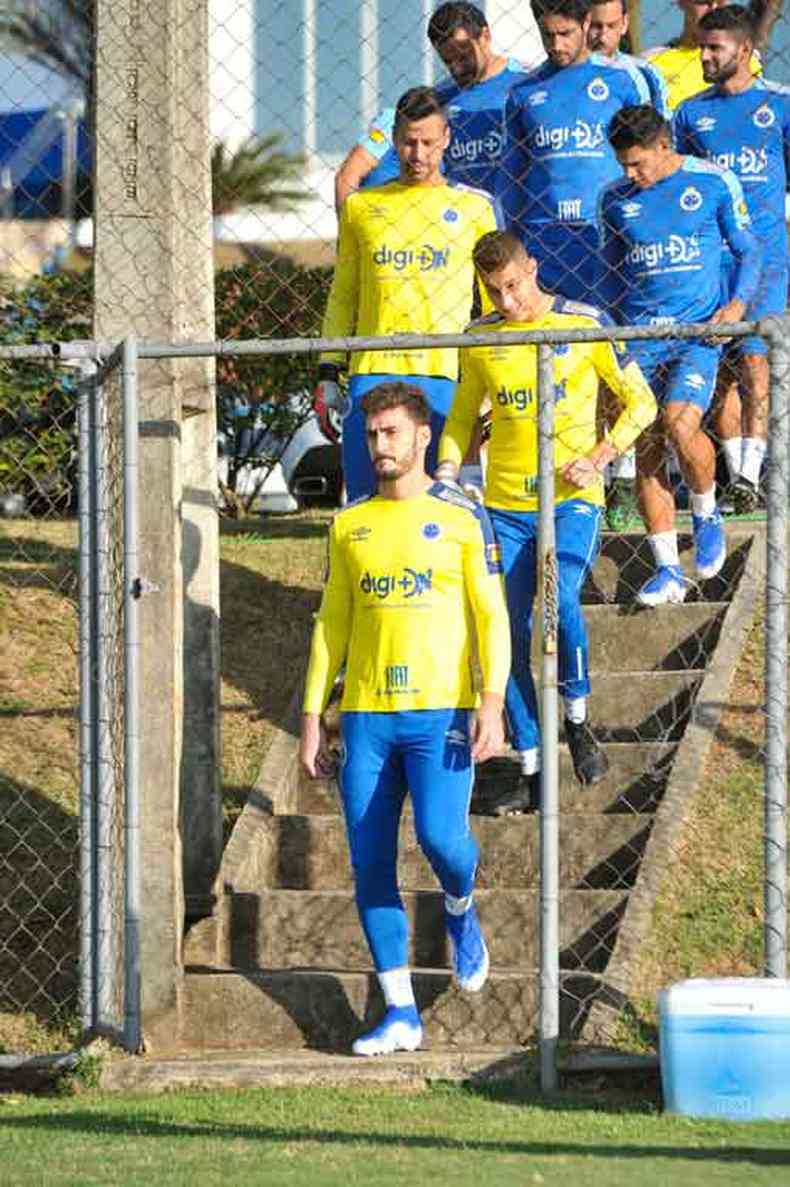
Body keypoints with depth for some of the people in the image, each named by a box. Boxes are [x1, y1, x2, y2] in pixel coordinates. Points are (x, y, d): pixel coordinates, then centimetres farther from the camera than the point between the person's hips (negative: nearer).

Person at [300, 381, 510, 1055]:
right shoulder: (351, 526, 15)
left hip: (441, 712, -4)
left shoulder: (462, 517, 4)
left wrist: (492, 703, -12)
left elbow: (492, 616, 0)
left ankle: (460, 911, 17)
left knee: (440, 835, -20)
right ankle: (401, 1014, 4)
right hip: (365, 715, 4)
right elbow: (331, 626, 18)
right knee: (371, 866, -2)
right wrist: (312, 719, 12)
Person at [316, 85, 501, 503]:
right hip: (372, 371, 2)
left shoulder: (473, 207, 9)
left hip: (443, 374, -2)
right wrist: (328, 372, 11)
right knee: (366, 497, -3)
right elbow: (342, 296, 19)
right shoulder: (361, 207, 15)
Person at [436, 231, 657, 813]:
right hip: (506, 505, 4)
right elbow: (461, 418, 19)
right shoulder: (479, 339, 5)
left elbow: (641, 402, 3)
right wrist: (446, 475, 0)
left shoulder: (586, 325, -4)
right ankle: (531, 774, 12)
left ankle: (578, 719, -4)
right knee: (511, 638, 2)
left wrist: (599, 458, -11)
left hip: (572, 499, -4)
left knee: (562, 600, -28)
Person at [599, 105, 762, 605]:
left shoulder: (715, 183, 0)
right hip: (638, 335, 3)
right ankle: (668, 571, 3)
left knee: (680, 425, -23)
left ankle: (707, 513, 7)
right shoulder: (615, 199, 9)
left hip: (697, 331, -3)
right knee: (645, 451, -2)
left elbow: (749, 250, 8)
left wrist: (739, 303, -7)